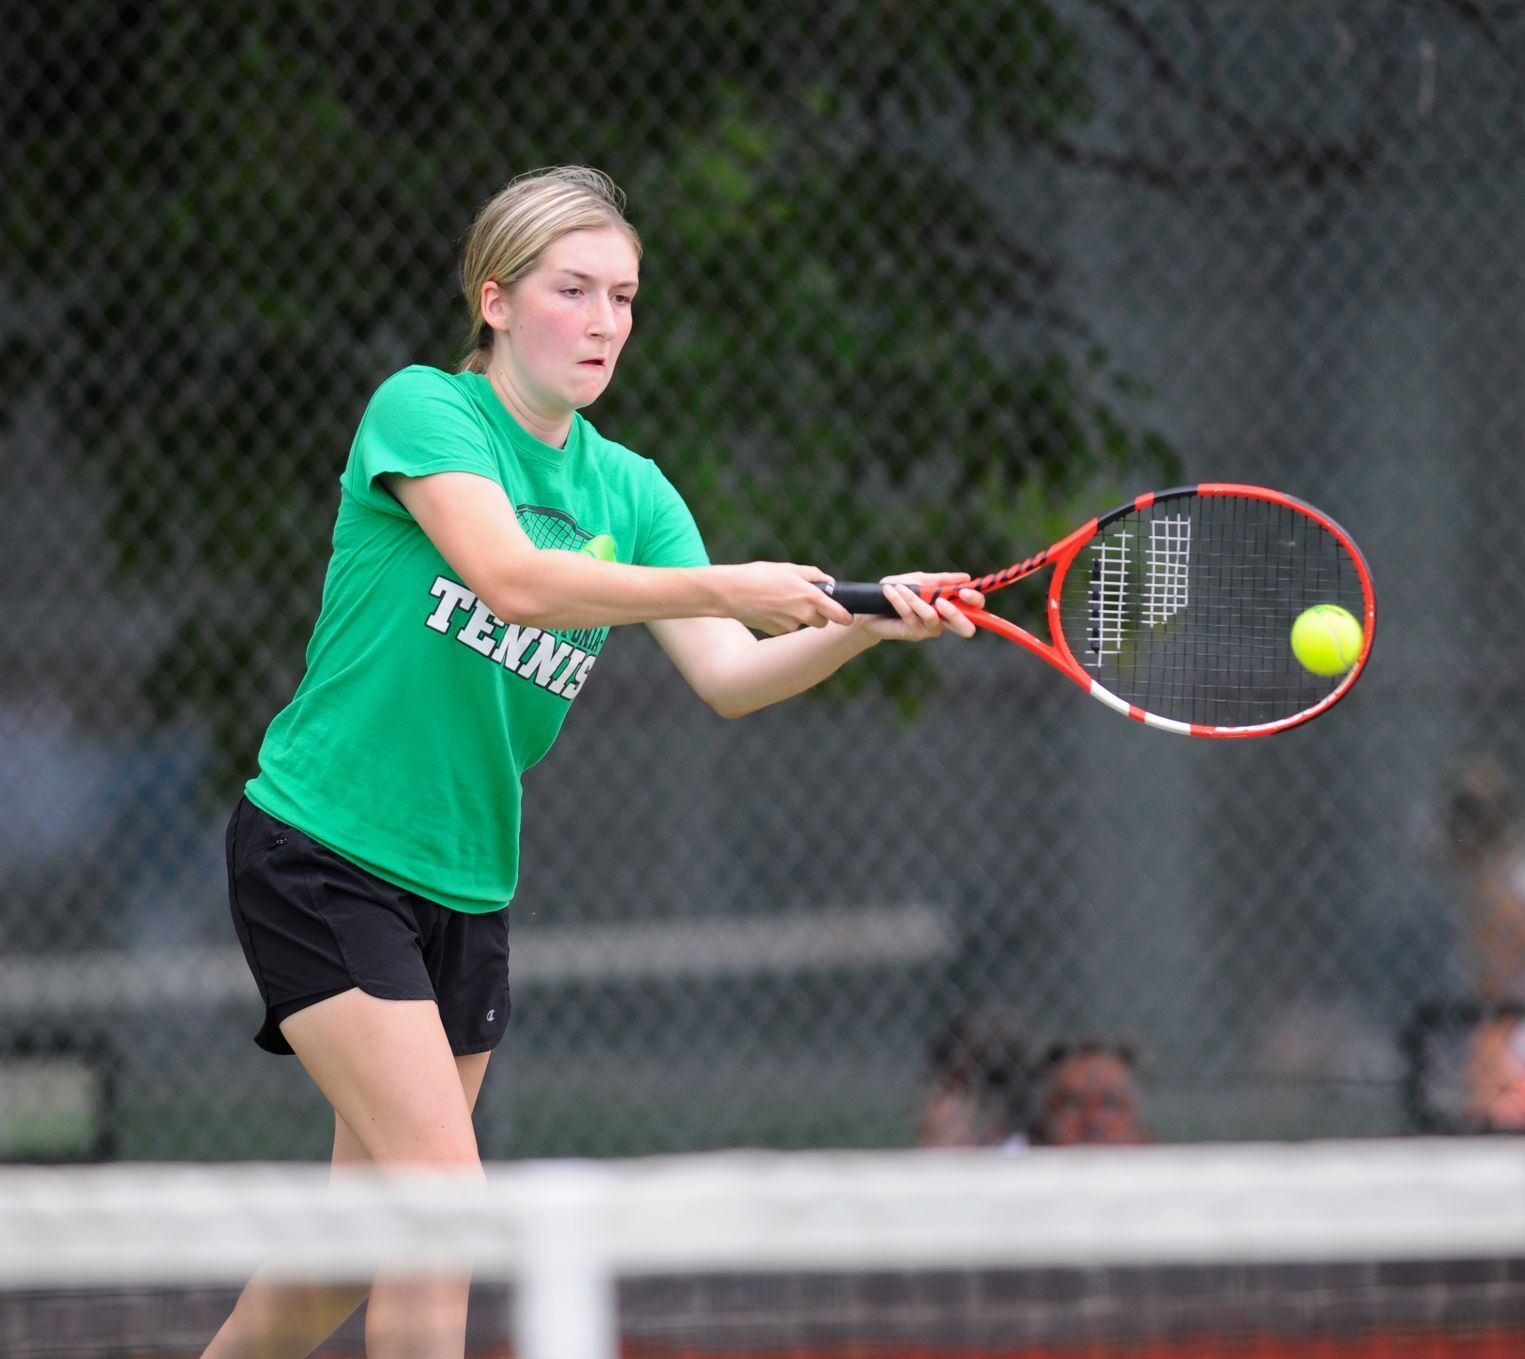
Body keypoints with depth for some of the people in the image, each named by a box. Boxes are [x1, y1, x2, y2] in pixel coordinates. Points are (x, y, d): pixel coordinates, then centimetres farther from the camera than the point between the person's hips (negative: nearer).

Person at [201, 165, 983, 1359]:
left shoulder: (628, 490, 7)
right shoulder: (422, 410, -11)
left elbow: (730, 678, -3)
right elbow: (513, 577, -28)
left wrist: (867, 623, -21)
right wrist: (725, 586, -35)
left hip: (465, 887, 7)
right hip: (321, 856, -7)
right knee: (443, 1196, -18)